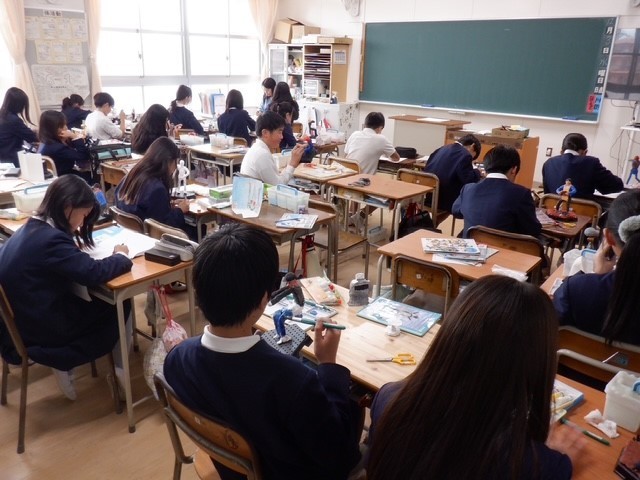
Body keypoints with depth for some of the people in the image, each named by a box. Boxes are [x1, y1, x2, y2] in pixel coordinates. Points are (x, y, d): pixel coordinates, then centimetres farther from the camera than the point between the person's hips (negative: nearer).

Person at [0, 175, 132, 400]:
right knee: (120, 307, 5)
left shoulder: (32, 227, 4)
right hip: (41, 327, -9)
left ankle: (64, 360, 13)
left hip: (23, 316, 9)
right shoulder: (50, 239, -27)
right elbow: (93, 273, -28)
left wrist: (75, 245, 2)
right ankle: (64, 361, 5)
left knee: (102, 301, 13)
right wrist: (120, 256, -10)